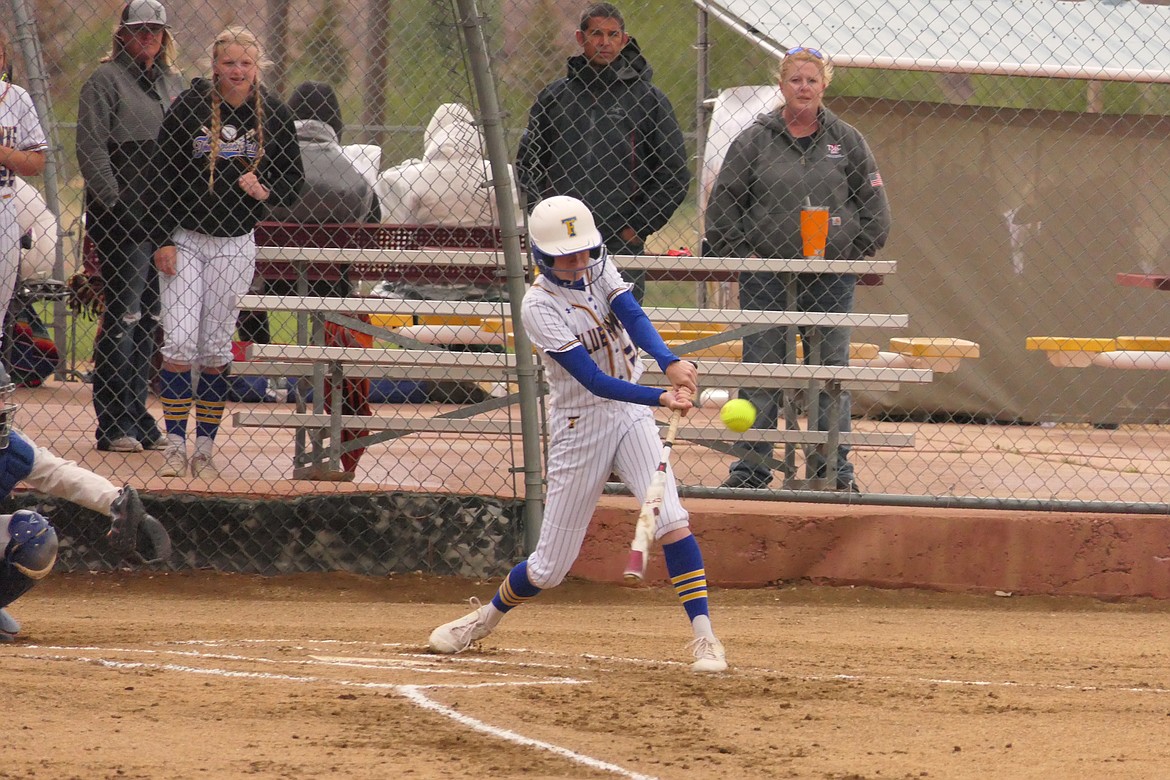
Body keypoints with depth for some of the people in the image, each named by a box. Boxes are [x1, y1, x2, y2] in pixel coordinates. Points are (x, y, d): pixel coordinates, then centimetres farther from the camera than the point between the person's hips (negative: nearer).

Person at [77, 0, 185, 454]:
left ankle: (137, 420, 13)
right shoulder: (105, 81, -2)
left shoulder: (174, 83, 18)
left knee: (150, 322, 8)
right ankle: (114, 426, -6)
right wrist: (115, 204, -15)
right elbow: (91, 150, -8)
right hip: (121, 220, -7)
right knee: (122, 320, -9)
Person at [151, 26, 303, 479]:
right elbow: (161, 177, -3)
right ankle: (175, 446, -3)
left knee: (216, 350, 4)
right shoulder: (188, 107, -5)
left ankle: (205, 449, 11)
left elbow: (294, 181, 10)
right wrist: (163, 240, -8)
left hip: (235, 244, 1)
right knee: (179, 342, -9)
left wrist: (265, 189, -12)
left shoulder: (275, 115, 1)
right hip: (184, 238, -1)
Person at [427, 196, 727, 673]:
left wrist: (670, 363, -39)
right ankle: (486, 617, 34)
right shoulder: (539, 307, -20)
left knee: (671, 519, -17)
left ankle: (704, 637, -14)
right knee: (551, 566, 6)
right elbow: (593, 381, -28)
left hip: (631, 415, 4)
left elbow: (633, 318, -19)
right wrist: (661, 398, -40)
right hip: (579, 427, -4)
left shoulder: (598, 269, -3)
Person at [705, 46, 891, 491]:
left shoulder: (846, 142, 6)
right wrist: (738, 253, -1)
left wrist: (854, 254, 4)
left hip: (831, 277, 1)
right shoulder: (755, 141, 3)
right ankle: (751, 468, 6)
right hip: (766, 276, -1)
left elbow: (874, 207, 12)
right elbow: (723, 202, 7)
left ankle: (833, 468, 10)